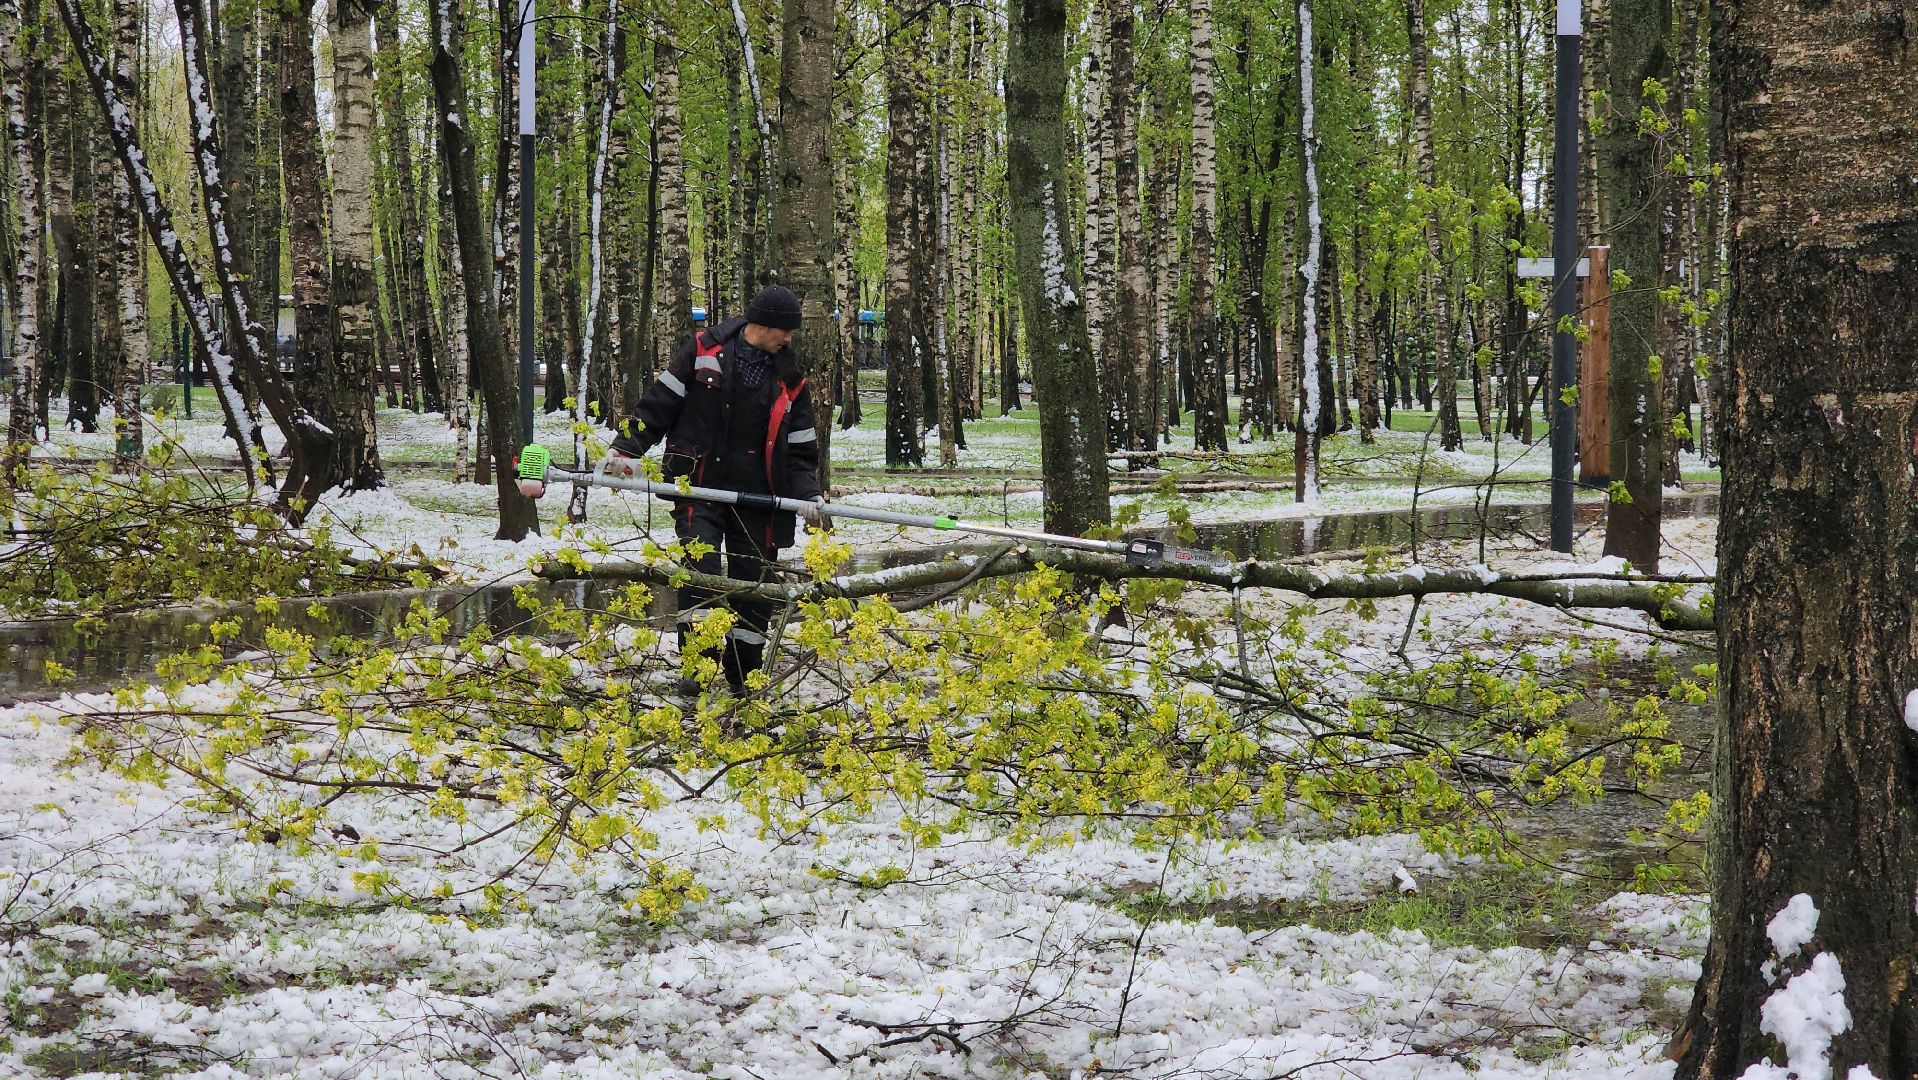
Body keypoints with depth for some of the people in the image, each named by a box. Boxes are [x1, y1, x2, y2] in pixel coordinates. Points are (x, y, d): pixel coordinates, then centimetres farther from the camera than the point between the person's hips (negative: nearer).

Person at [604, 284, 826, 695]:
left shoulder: (790, 381, 7)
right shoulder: (705, 351, 0)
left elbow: (800, 450, 9)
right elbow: (659, 403, 3)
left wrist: (809, 496, -7)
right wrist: (627, 449, -5)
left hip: (756, 496, 3)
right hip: (700, 488, -3)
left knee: (754, 585, 5)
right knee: (699, 571, -17)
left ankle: (743, 674, 18)